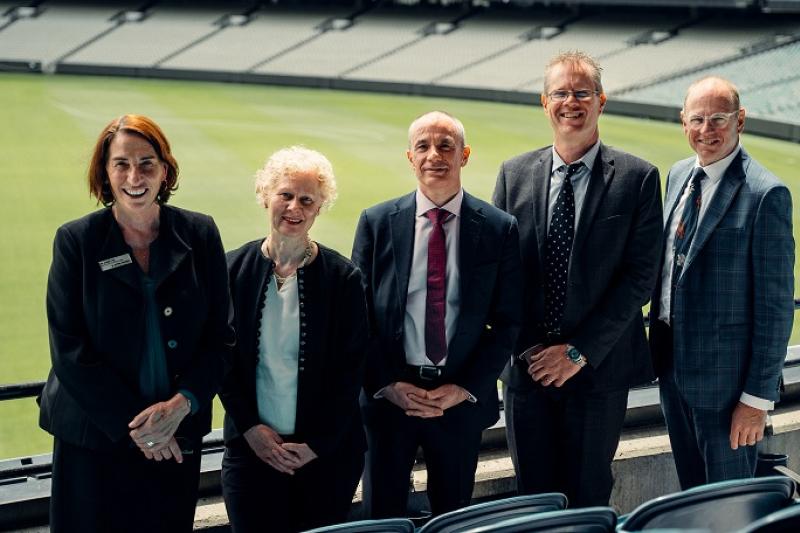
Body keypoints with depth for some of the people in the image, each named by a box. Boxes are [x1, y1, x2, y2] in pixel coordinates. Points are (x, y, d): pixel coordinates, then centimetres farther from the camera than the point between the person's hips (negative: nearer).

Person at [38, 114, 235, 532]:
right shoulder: (76, 240, -5)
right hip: (94, 437, -1)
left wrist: (181, 404, -14)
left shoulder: (199, 234, 0)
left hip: (178, 435, 2)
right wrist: (132, 424, -13)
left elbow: (220, 335, 0)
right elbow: (69, 349, -8)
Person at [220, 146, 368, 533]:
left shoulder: (343, 277, -3)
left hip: (328, 453, -1)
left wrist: (320, 444, -7)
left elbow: (352, 368, -2)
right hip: (251, 448, 1)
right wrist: (250, 428, -6)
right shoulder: (234, 268, 2)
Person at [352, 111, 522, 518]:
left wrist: (466, 388, -9)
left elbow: (507, 321, -1)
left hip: (462, 398, 0)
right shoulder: (377, 223, 0)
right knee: (382, 515, 10)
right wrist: (387, 384, -9)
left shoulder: (499, 229, -2)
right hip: (387, 394, 0)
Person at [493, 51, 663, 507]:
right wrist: (524, 347, -6)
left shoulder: (638, 177, -5)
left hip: (599, 366, -2)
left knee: (589, 497, 10)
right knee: (534, 498, 11)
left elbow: (641, 275, -9)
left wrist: (580, 351, -13)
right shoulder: (514, 174, 5)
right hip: (527, 364, 2)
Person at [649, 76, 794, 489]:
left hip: (724, 374, -7)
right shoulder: (678, 176, 7)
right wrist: (658, 343, 14)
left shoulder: (765, 194, -17)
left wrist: (758, 397, -16)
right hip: (671, 363, 7)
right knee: (690, 494, 20)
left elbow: (776, 304, -16)